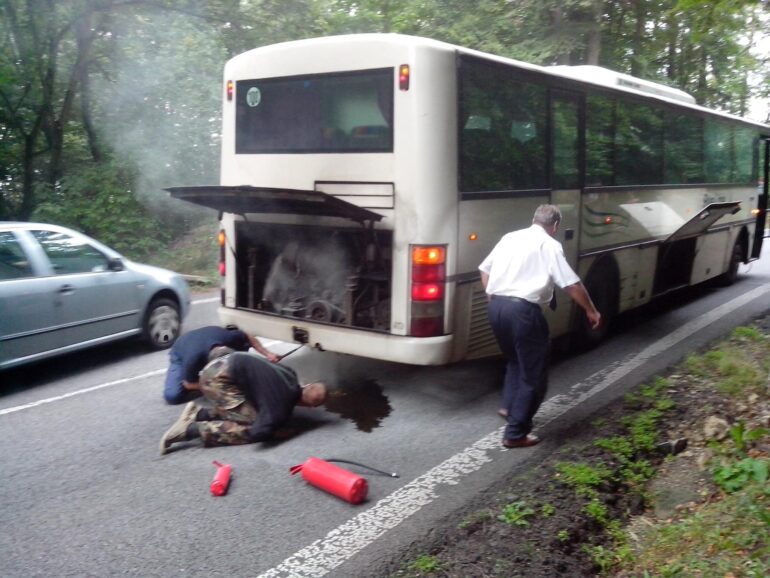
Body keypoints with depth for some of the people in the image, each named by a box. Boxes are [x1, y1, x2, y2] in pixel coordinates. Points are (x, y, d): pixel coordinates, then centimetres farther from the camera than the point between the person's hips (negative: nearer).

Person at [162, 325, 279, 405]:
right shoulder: (194, 359, -45)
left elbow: (250, 339, -13)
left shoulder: (231, 337, -38)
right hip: (180, 354, -4)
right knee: (172, 396, -24)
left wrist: (267, 354, -26)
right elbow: (188, 384, -25)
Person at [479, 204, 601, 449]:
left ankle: (509, 406, 32)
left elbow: (484, 270, 22)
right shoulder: (550, 245, -1)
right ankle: (515, 433, 7)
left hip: (495, 306, 7)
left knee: (515, 359, 31)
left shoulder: (510, 237, 17)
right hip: (523, 310, -7)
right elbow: (572, 284, -3)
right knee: (533, 373, 5)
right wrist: (591, 310, 10)